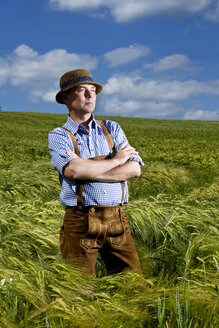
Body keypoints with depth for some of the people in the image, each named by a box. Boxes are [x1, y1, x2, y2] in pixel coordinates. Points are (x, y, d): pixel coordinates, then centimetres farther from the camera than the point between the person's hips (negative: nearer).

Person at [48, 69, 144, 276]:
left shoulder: (112, 129, 13)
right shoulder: (58, 136, 3)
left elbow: (134, 169, -1)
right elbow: (73, 170, -18)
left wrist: (88, 170, -11)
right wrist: (116, 159, -6)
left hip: (117, 220, 3)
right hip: (81, 222, -3)